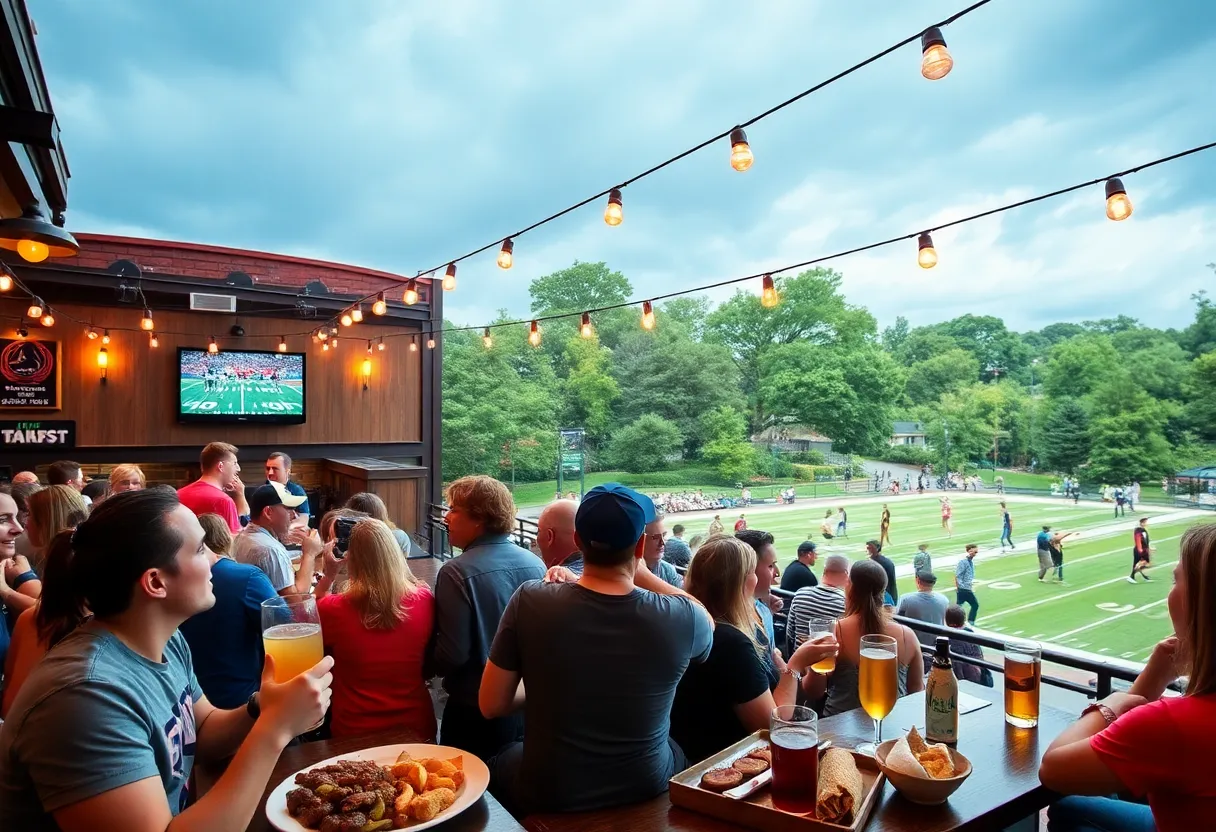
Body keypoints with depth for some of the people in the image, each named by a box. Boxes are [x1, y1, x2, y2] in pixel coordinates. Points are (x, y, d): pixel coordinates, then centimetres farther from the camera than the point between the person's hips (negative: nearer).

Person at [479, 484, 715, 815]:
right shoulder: (681, 617, -21)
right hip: (647, 788, 1)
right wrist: (640, 572, -1)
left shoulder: (529, 602, -22)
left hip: (549, 795, 0)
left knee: (500, 764, 34)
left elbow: (491, 706, -11)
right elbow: (707, 622, 4)